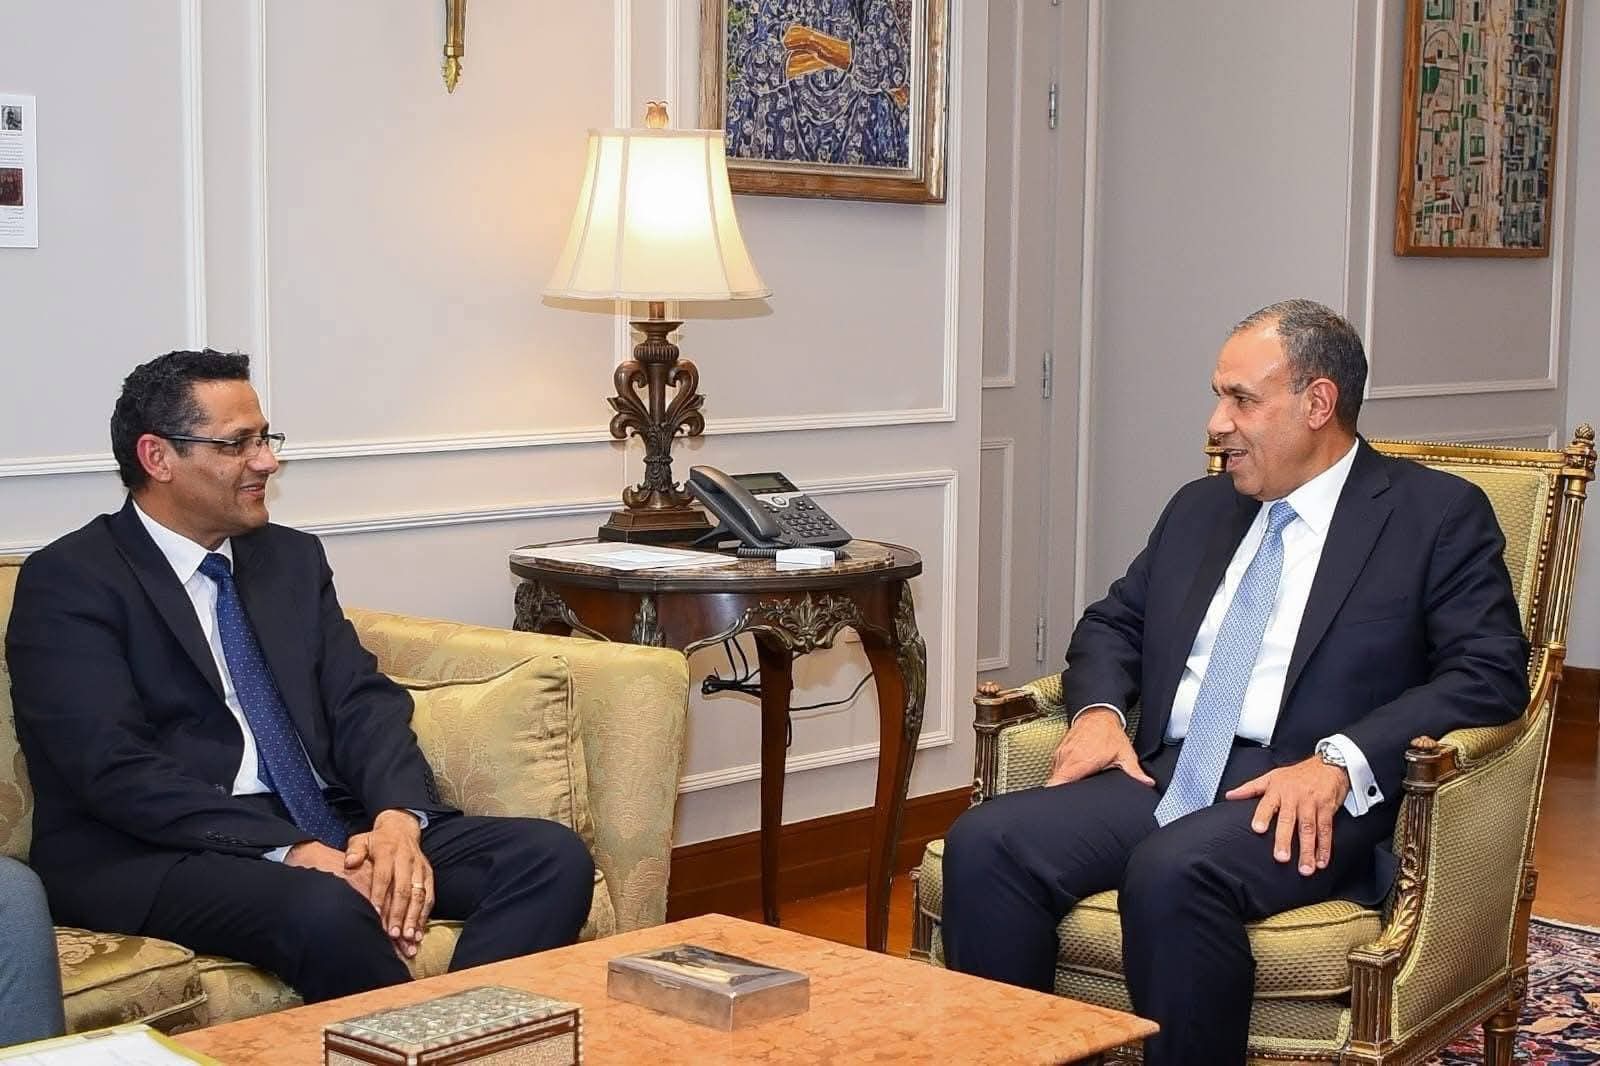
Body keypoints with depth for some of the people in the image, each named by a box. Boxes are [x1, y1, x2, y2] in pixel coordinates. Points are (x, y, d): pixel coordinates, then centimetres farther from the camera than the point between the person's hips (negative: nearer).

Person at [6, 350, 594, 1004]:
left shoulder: (292, 558, 18)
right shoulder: (68, 581, -2)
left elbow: (364, 702, 9)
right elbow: (115, 769, -14)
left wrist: (397, 819, -14)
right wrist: (292, 852, -24)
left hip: (331, 827, 6)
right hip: (160, 852, -6)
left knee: (553, 857, -16)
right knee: (327, 912, -38)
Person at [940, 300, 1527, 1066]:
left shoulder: (1438, 515, 4)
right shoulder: (1200, 508, 22)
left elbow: (1490, 673, -6)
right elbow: (1115, 621, 27)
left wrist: (1341, 761, -20)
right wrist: (1098, 707, 3)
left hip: (1313, 798, -5)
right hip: (1165, 773, 6)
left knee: (1173, 872, -36)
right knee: (985, 844, -21)